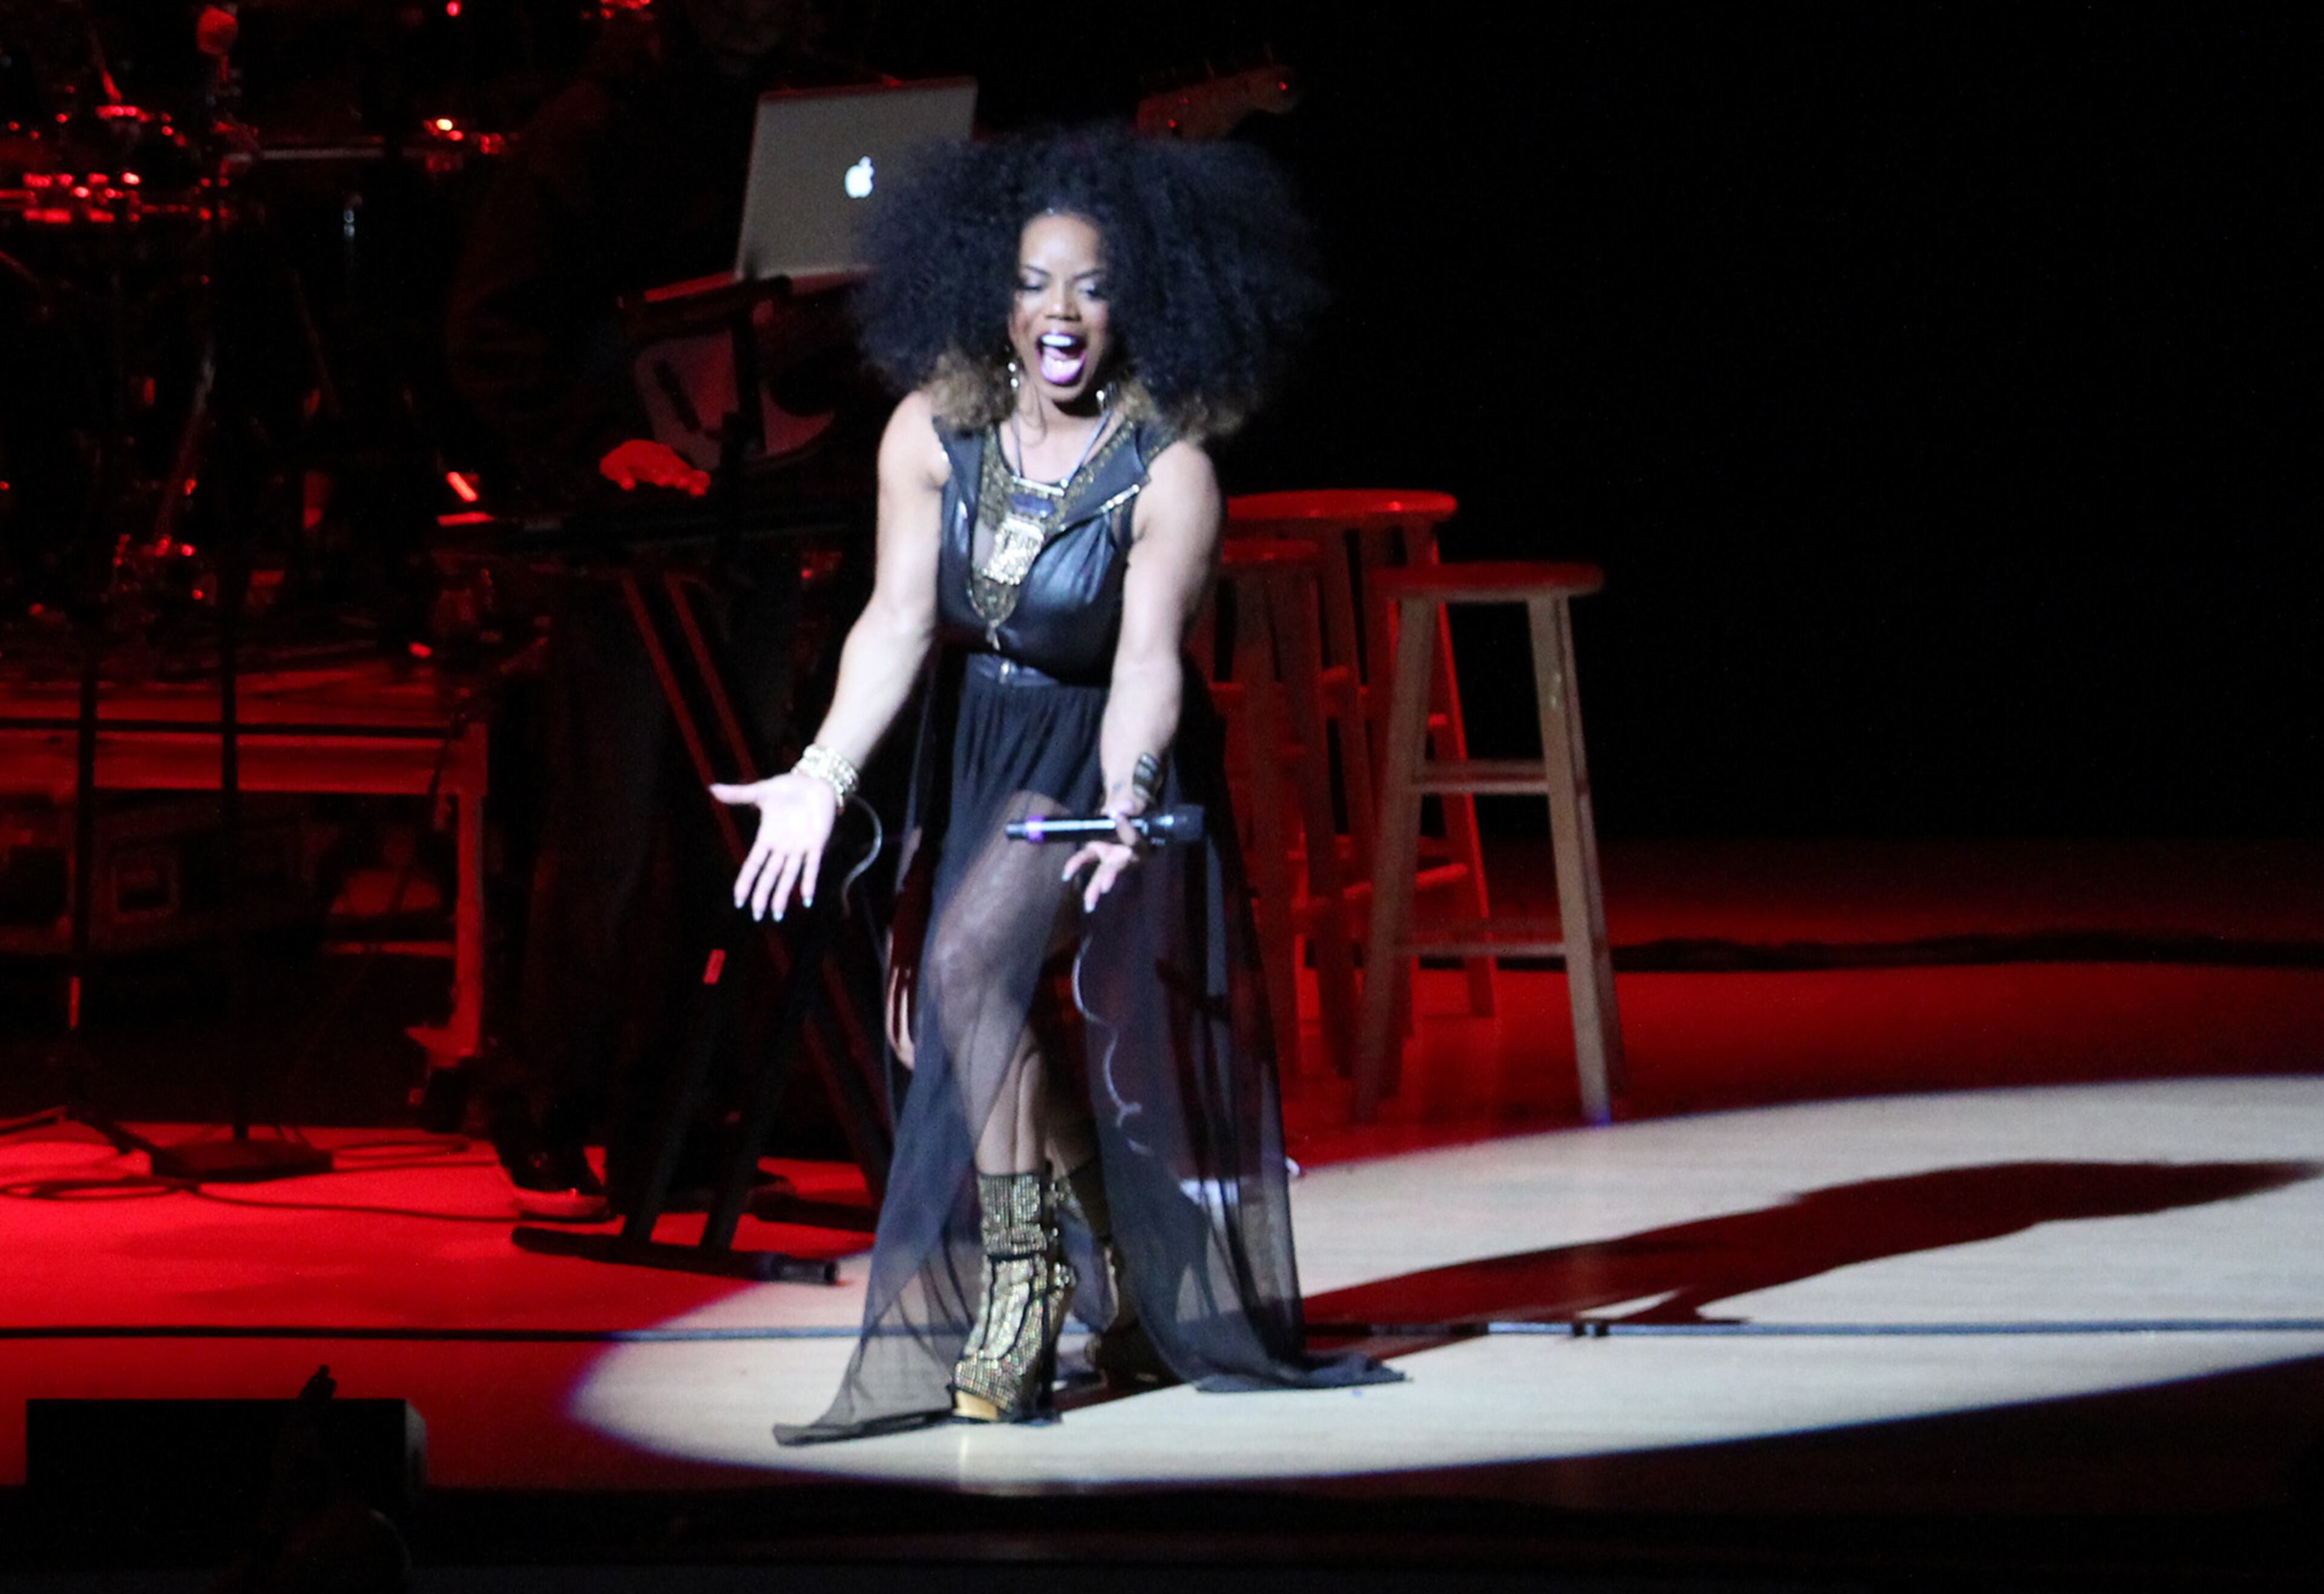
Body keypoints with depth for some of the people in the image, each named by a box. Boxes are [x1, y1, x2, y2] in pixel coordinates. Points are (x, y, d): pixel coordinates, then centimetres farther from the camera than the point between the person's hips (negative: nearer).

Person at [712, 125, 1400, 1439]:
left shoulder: (1170, 471, -23)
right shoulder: (934, 433, -14)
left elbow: (1149, 653, -34)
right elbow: (898, 620, -20)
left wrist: (1128, 799, -52)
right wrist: (823, 777, -33)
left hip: (1104, 753, -5)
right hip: (975, 752, 5)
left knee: (974, 961, -26)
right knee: (1014, 1043, 8)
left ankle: (1024, 1284, -14)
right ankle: (1128, 1278, 30)